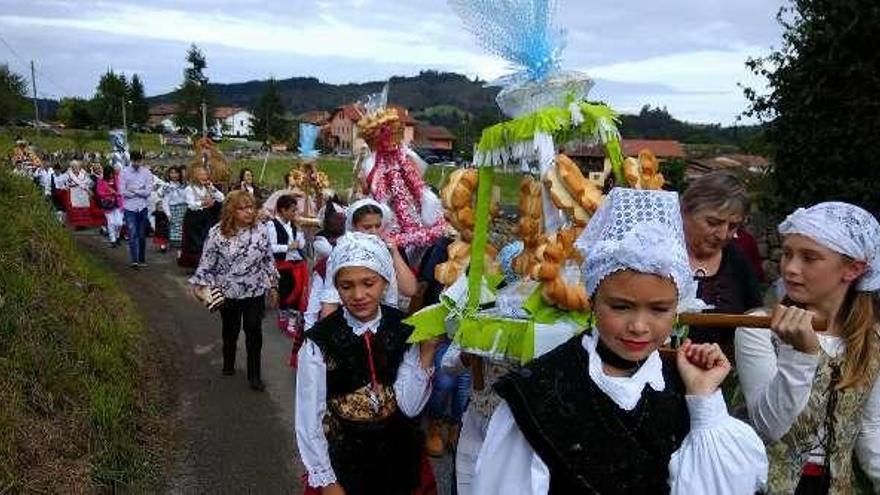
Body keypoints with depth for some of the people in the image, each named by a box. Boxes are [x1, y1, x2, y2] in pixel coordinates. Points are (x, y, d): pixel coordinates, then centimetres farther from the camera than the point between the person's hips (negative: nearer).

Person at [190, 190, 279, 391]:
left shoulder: (260, 229, -7)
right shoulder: (217, 233, -13)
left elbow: (268, 259, 1)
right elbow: (207, 262, -7)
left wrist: (273, 286, 4)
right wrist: (200, 286, -10)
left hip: (256, 292, 0)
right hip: (228, 293, 0)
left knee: (254, 333, 3)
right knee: (230, 331, 20)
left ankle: (254, 375, 17)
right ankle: (228, 364, 43)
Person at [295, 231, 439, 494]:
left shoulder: (405, 331, -9)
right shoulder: (319, 341, -17)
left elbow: (410, 406, -14)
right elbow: (309, 418, -10)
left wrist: (426, 351, -24)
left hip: (397, 460, 3)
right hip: (342, 462, -3)